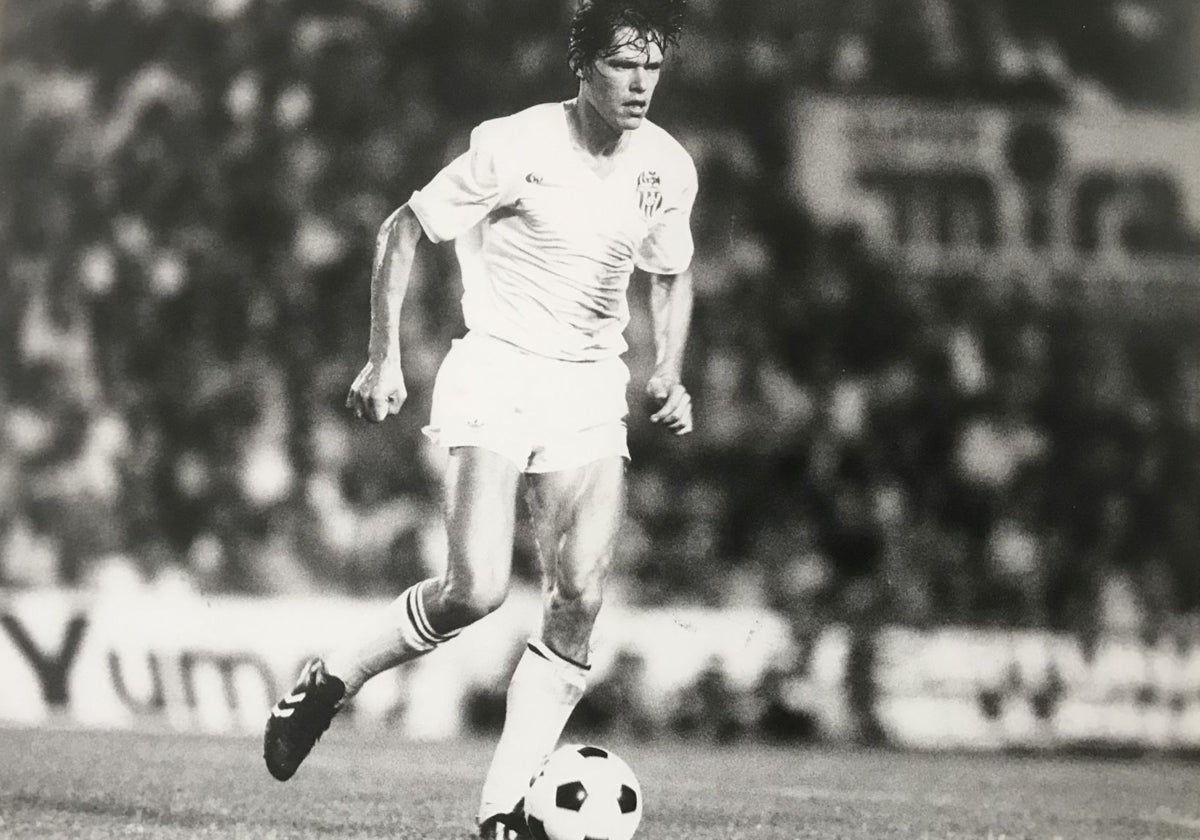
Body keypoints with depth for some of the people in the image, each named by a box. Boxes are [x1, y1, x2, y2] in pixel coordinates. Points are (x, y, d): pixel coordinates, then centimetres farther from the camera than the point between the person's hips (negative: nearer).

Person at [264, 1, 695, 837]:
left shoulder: (669, 168, 2)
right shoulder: (515, 147, -12)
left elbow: (672, 275, 21)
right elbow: (403, 229, -2)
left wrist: (669, 375, 6)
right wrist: (384, 357, -8)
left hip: (590, 390, 5)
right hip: (495, 372, -5)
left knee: (580, 600, -10)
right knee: (477, 590, -20)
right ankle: (327, 683, 5)